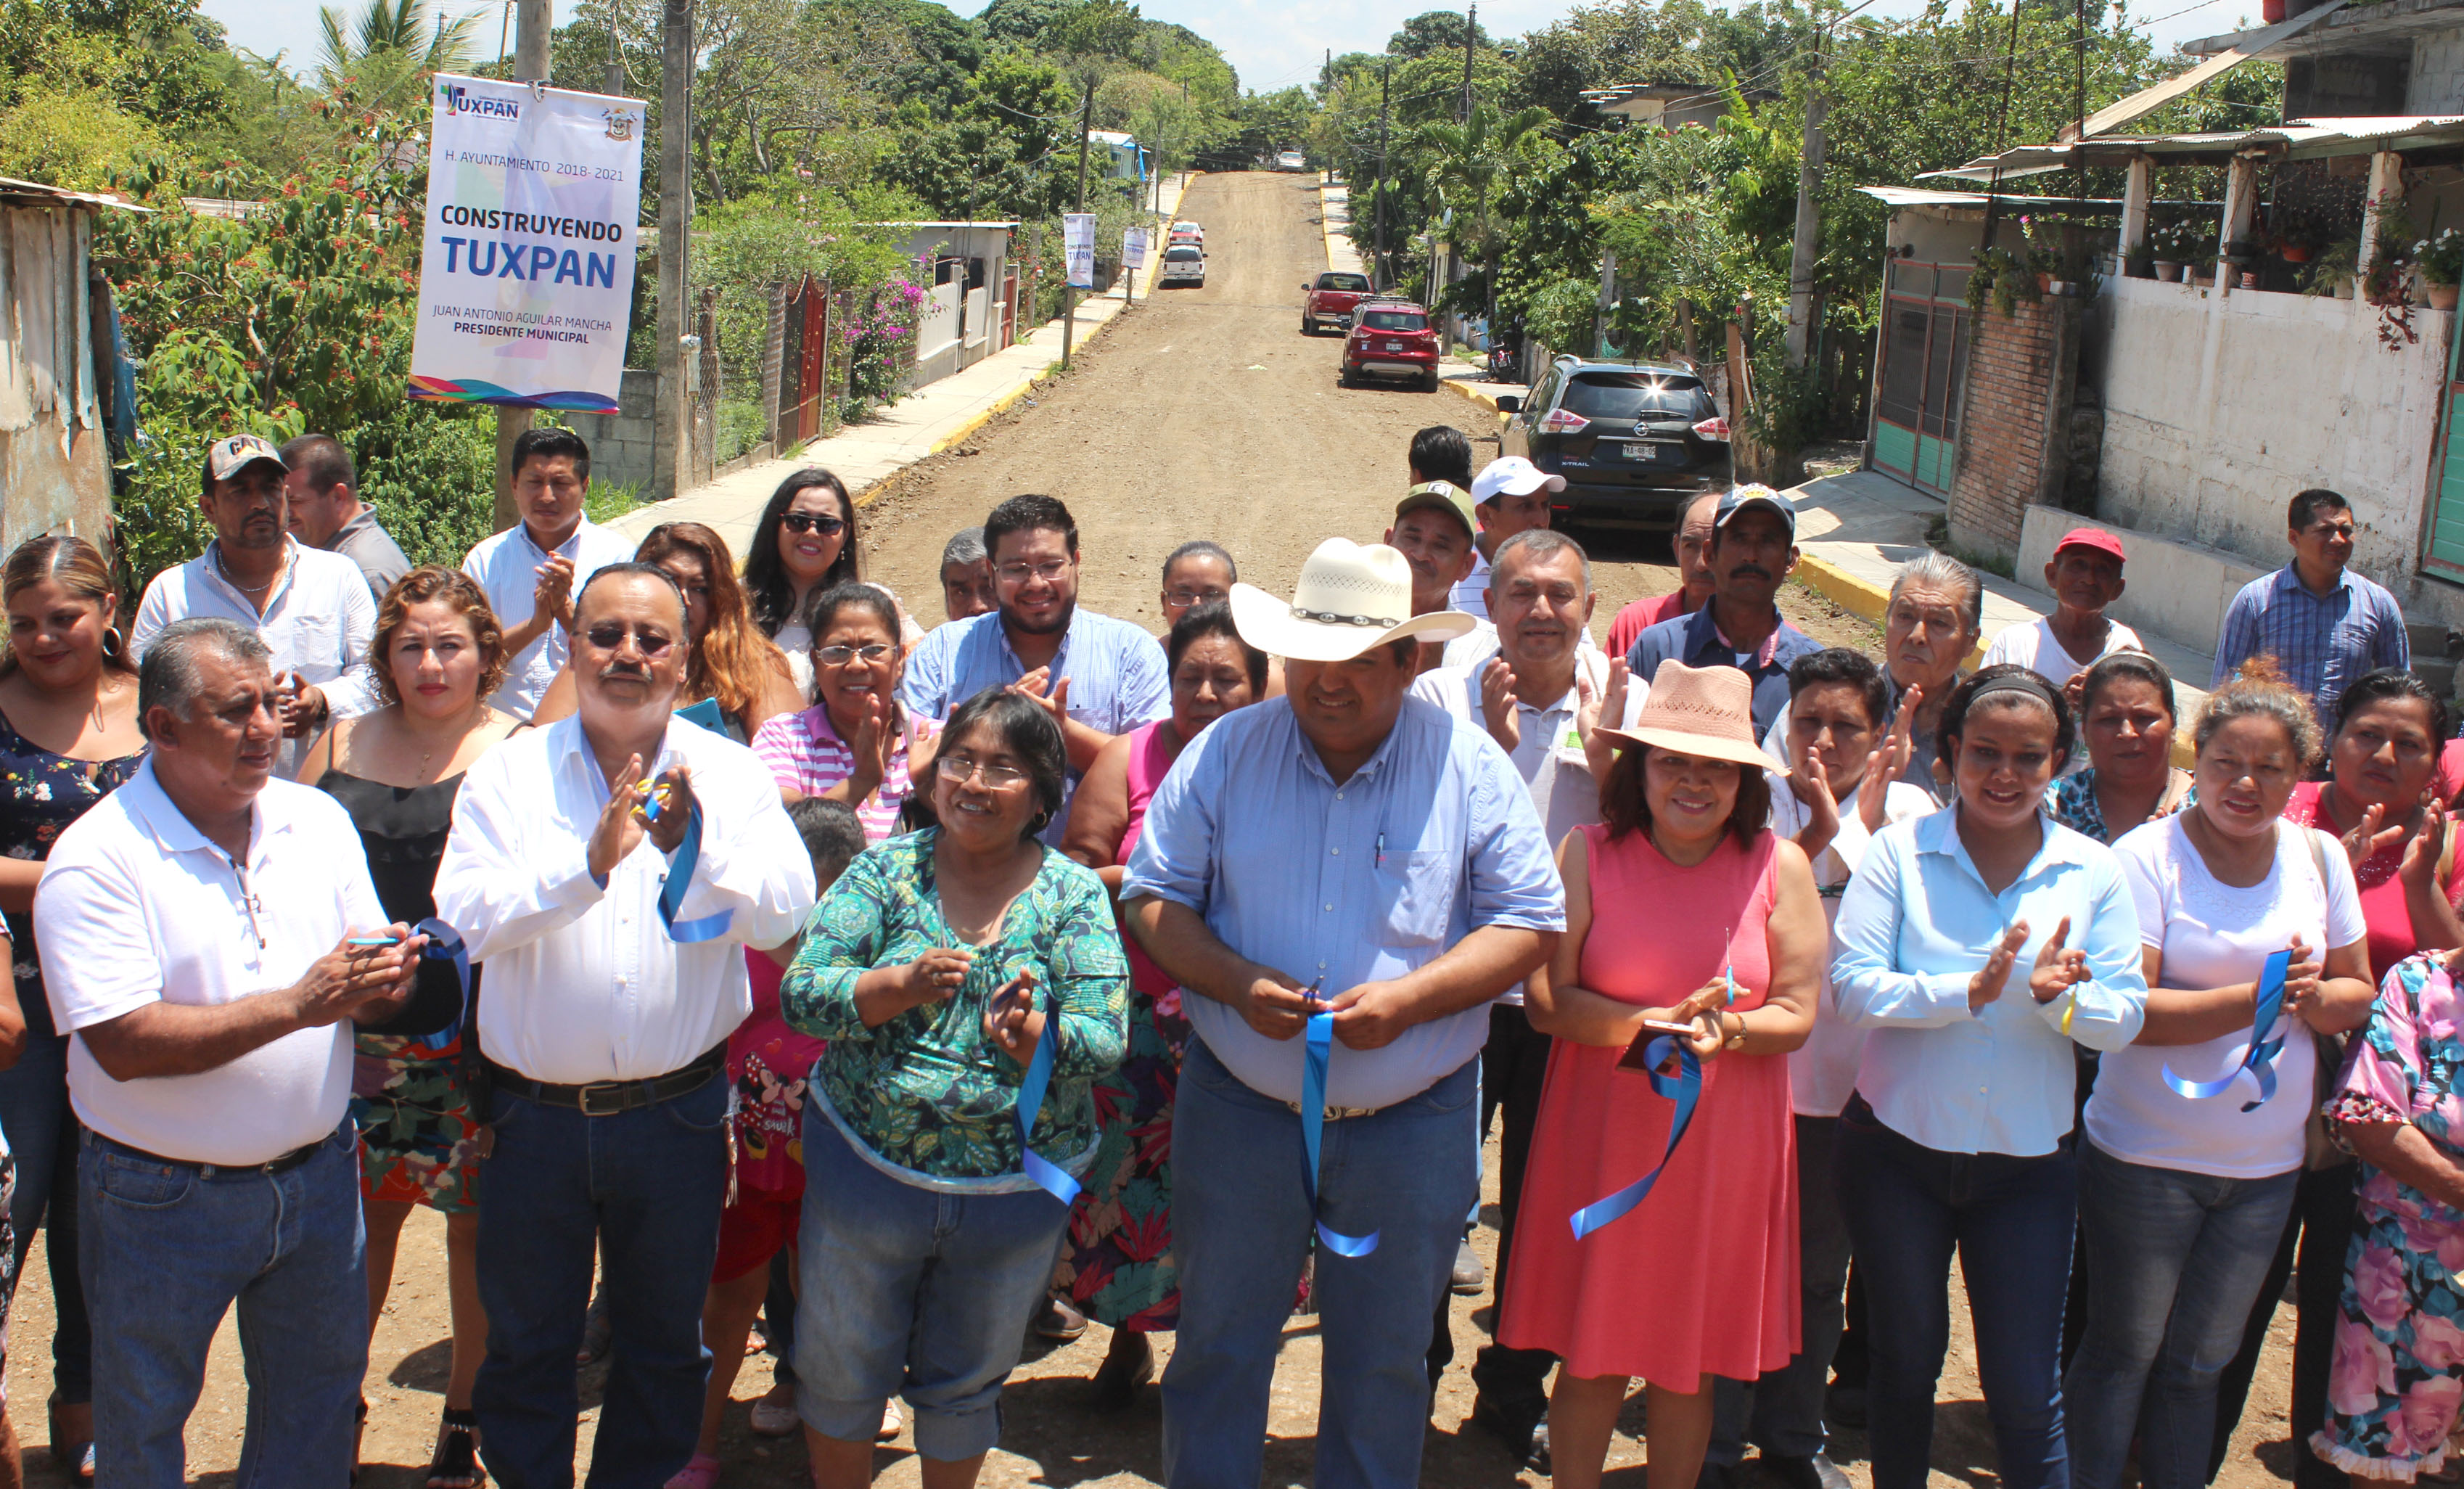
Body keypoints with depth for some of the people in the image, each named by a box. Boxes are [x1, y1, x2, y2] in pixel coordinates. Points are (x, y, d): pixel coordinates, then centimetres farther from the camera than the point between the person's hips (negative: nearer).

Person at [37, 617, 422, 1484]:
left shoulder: (318, 821, 2)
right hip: (162, 1200, -4)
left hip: (317, 1176, 5)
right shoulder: (96, 860, -16)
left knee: (317, 1403, 17)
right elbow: (126, 1046, -23)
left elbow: (362, 991, 7)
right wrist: (297, 1005, -27)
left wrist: (387, 981, -17)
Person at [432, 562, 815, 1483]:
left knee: (664, 1346, 16)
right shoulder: (511, 773, -1)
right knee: (524, 1345, 14)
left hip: (676, 1111, 0)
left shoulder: (732, 776, 0)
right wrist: (591, 862, -28)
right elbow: (468, 915, -14)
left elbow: (781, 916, -12)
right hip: (537, 1115, 0)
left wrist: (696, 843, -28)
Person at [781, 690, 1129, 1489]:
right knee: (839, 1376, 18)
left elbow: (1105, 1038, -13)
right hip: (866, 1173, 0)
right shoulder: (885, 871, -5)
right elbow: (800, 995, -12)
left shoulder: (1073, 896, -5)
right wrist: (903, 987, -29)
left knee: (967, 1385, 20)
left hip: (1014, 1195, 0)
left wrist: (1032, 1035, -33)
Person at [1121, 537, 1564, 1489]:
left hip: (1411, 1124, 0)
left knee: (1385, 1364, 14)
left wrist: (1411, 996, -19)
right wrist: (1235, 981, -17)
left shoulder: (1471, 769, -6)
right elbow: (1152, 895, 1)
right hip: (1239, 1112, 1)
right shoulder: (1225, 753, -3)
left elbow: (1529, 923, -4)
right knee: (1218, 1347, 13)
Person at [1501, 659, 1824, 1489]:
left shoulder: (1781, 867, 1)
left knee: (1687, 1366, 11)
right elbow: (1546, 1000, -6)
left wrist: (1726, 1031, -20)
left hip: (1724, 1150, 1)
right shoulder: (1588, 855, -2)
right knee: (1592, 1361, 5)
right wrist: (1651, 1023, -21)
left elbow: (1797, 1014, 0)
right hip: (1604, 1139, -1)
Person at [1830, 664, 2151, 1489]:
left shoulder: (2094, 871, -1)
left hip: (2028, 1163, 1)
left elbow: (2127, 1014, -3)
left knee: (2025, 1393, 3)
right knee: (1906, 1361, 17)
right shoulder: (1898, 851, -7)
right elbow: (1852, 987, -14)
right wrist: (1970, 991, -26)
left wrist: (2055, 995, -23)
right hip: (1898, 1149, 0)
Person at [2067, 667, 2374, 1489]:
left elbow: (2358, 991, 10)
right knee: (2123, 1351, 9)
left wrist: (2317, 998, -12)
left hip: (2267, 1165, 4)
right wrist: (2256, 999, -25)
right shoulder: (2148, 854, -13)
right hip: (2147, 1154, -4)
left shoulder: (2319, 857, 3)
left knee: (2199, 1363, 18)